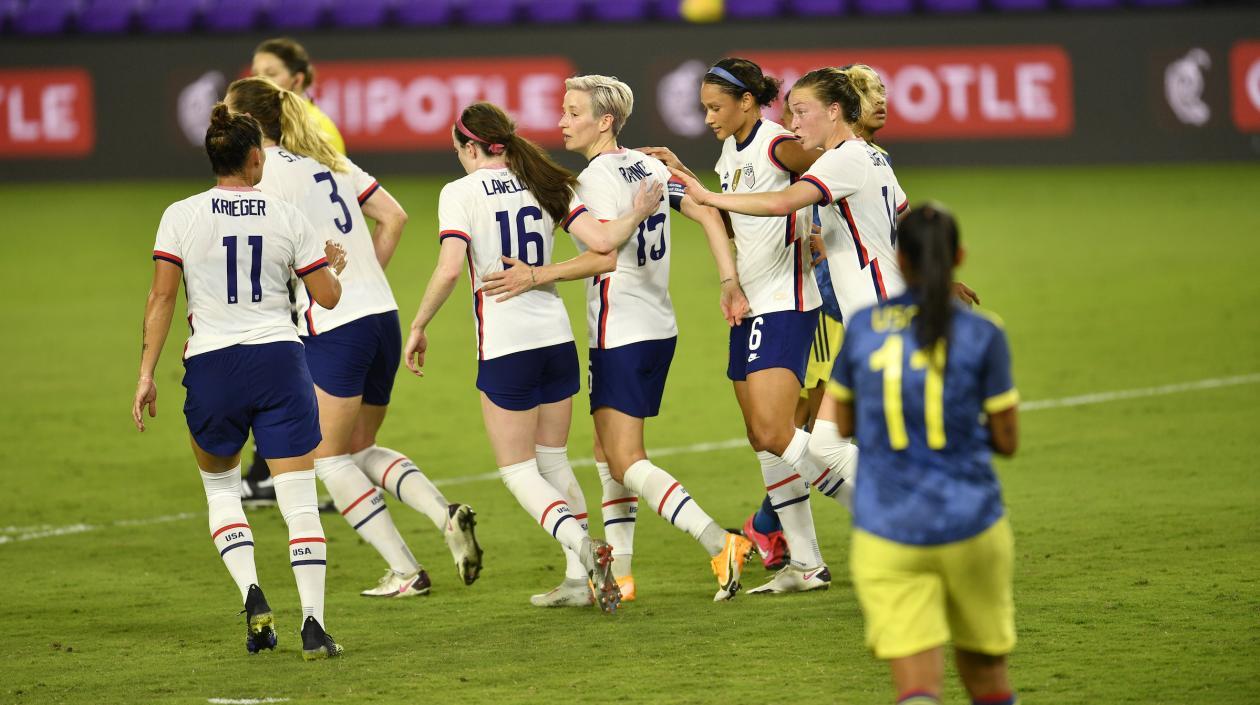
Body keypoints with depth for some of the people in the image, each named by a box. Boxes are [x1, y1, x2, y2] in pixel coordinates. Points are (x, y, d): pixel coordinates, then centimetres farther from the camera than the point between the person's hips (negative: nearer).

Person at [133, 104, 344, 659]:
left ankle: (251, 594, 0)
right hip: (279, 362, 0)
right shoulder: (288, 218, 1)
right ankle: (313, 624, -9)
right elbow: (328, 296, 6)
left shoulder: (180, 217, 0)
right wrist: (331, 263, 28)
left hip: (210, 365, 0)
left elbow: (161, 297, -4)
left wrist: (147, 373, -1)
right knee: (299, 499, 1)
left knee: (219, 487, 21)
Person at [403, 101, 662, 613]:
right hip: (556, 336, 5)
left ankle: (584, 548, -22)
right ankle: (583, 580, 15)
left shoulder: (460, 193, -6)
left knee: (518, 472, 3)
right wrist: (637, 215, 16)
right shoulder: (545, 184, 7)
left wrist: (418, 327, -6)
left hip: (504, 344, -5)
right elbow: (601, 241, -2)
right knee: (554, 463, 20)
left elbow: (449, 269, -17)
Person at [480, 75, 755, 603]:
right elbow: (707, 214, 9)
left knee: (626, 461, -8)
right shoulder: (648, 166, 11)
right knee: (608, 451, 18)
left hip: (622, 336, -9)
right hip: (659, 328, 9)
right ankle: (618, 573, 19)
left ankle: (719, 544, -21)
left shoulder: (596, 178, -14)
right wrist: (729, 283, 9)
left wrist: (536, 276, -27)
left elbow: (604, 257, -25)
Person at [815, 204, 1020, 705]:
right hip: (971, 529, 0)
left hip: (886, 536, 0)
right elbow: (1006, 440, 0)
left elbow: (841, 423, 10)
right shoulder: (982, 335, -6)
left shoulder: (862, 327, -1)